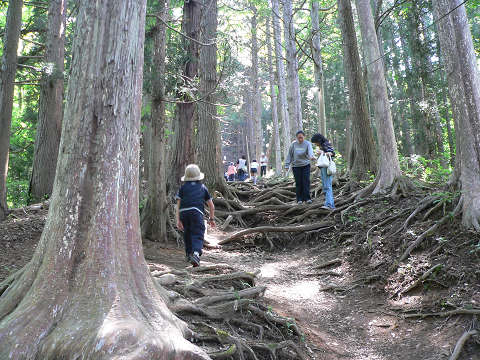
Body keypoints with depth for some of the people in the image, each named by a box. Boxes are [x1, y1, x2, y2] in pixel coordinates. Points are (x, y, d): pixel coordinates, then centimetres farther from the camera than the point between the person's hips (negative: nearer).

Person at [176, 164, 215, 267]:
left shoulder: (183, 187, 20)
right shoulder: (203, 187, 23)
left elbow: (178, 205, 8)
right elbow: (211, 206, 24)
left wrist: (178, 220, 5)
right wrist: (211, 218, 36)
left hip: (183, 212, 2)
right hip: (197, 212, -2)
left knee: (187, 233, 22)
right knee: (198, 235, -5)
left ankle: (189, 254, 29)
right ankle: (196, 253, -30)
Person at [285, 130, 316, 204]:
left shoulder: (307, 144, -6)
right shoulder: (293, 144, -1)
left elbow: (310, 151, -25)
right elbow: (289, 155, 4)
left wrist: (311, 156, -47)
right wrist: (287, 165, 1)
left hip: (306, 165, -1)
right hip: (296, 166, 1)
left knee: (306, 181, -6)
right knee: (298, 182, 2)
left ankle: (307, 198, 0)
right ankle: (299, 199, 9)